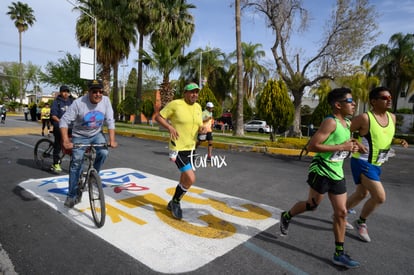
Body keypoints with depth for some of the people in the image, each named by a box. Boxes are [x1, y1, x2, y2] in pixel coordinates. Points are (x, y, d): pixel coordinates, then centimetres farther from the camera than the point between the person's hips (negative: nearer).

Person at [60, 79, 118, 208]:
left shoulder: (105, 101, -14)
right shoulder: (78, 103, -22)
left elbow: (110, 121, -12)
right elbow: (64, 121, -22)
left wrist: (112, 140, -22)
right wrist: (66, 141, -33)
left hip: (97, 135, 2)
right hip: (79, 136, -2)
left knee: (103, 153, -24)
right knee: (76, 164, -2)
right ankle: (72, 195, 12)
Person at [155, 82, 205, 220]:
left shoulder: (198, 107, 6)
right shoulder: (175, 104, -13)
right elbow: (158, 117, -7)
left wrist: (202, 129, -8)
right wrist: (170, 127, -22)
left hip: (190, 148, 8)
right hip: (178, 148, -7)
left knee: (185, 178, 16)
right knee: (191, 179, -15)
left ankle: (173, 203, 39)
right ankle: (175, 202, 13)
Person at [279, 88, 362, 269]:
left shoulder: (347, 123, 10)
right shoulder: (330, 122, -17)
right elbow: (312, 146, -24)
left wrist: (351, 147, 3)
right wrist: (341, 147, -22)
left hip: (337, 173, 8)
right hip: (321, 171, -8)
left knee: (341, 212, 8)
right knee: (312, 205, 6)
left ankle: (339, 254, 19)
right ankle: (286, 216, 35)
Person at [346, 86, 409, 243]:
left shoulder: (392, 117, 6)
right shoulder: (365, 118, -17)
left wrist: (399, 142, 1)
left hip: (377, 164, 9)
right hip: (363, 163, -8)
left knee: (361, 194, 19)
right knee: (380, 197, -12)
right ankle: (361, 223, 13)